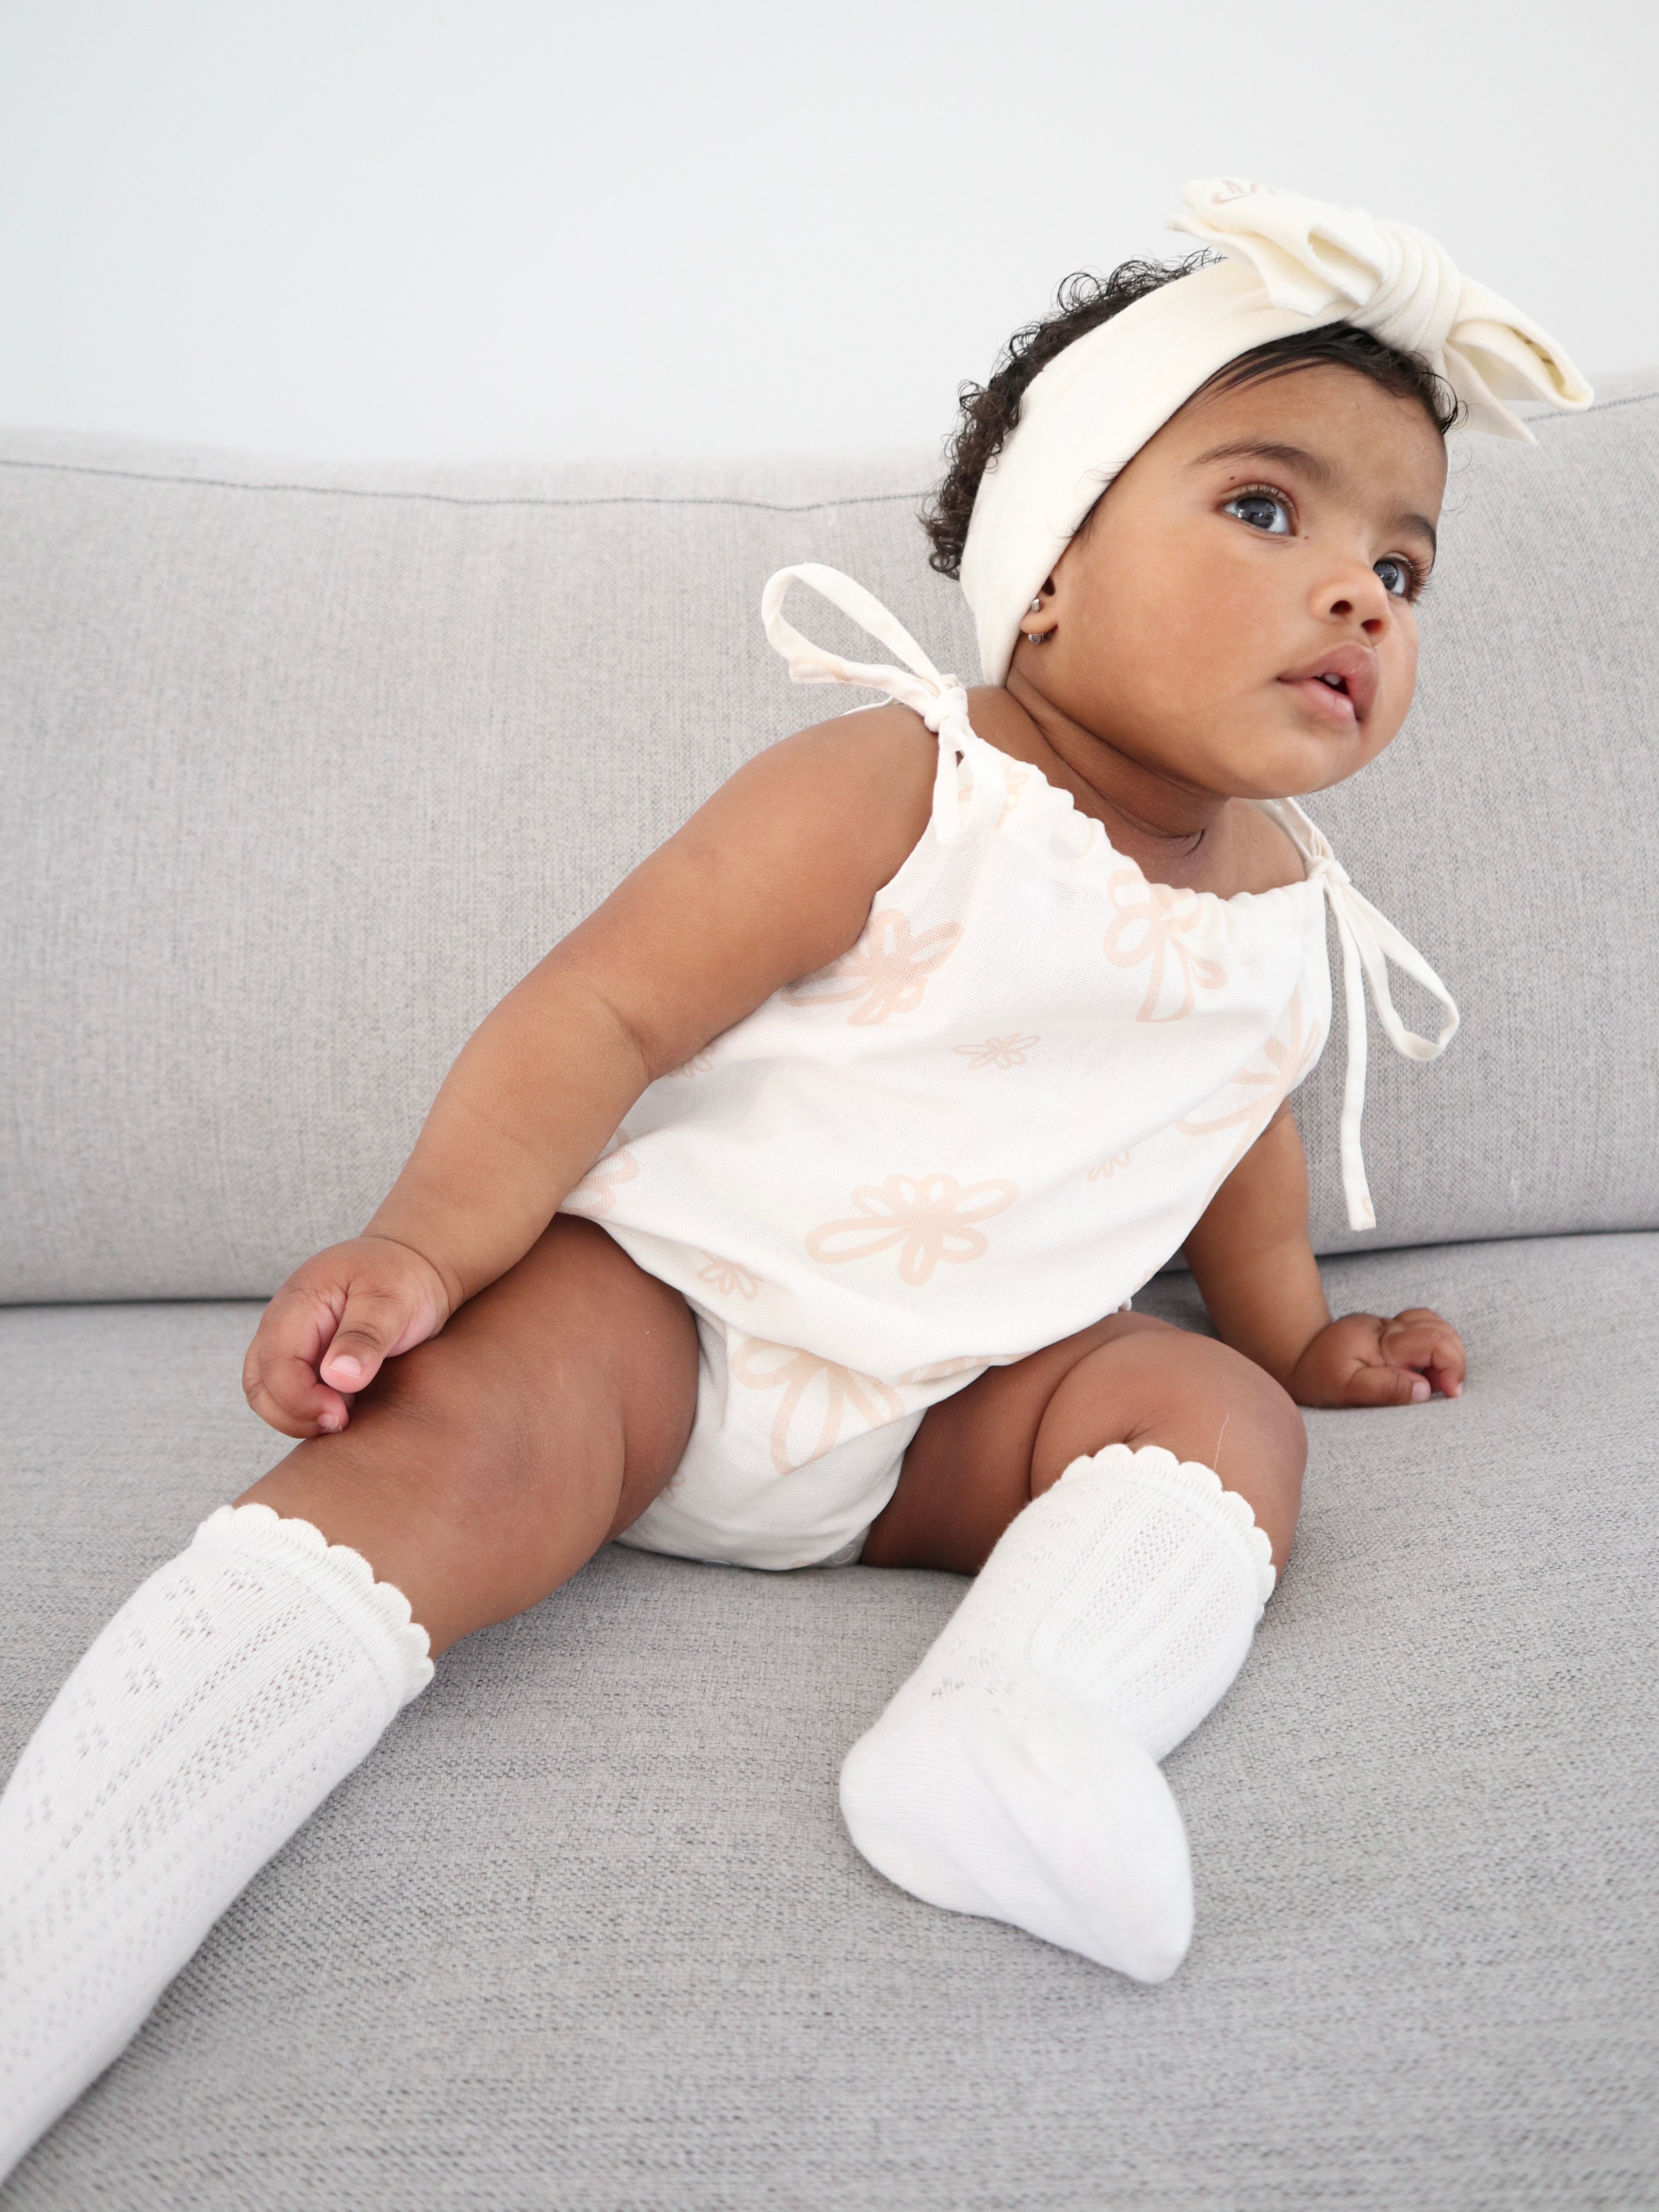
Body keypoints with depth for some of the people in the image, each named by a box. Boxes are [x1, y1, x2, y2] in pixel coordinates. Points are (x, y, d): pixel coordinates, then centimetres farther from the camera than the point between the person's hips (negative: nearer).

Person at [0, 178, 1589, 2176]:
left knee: (1219, 1415, -16)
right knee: (465, 1438, -30)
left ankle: (1007, 1723, -40)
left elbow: (1233, 1130, 24)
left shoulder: (1290, 900, 7)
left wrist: (1293, 1334, 32)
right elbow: (599, 1012, -18)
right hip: (660, 1304, -5)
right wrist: (423, 1246, -29)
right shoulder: (892, 795, -15)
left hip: (951, 1416, 6)